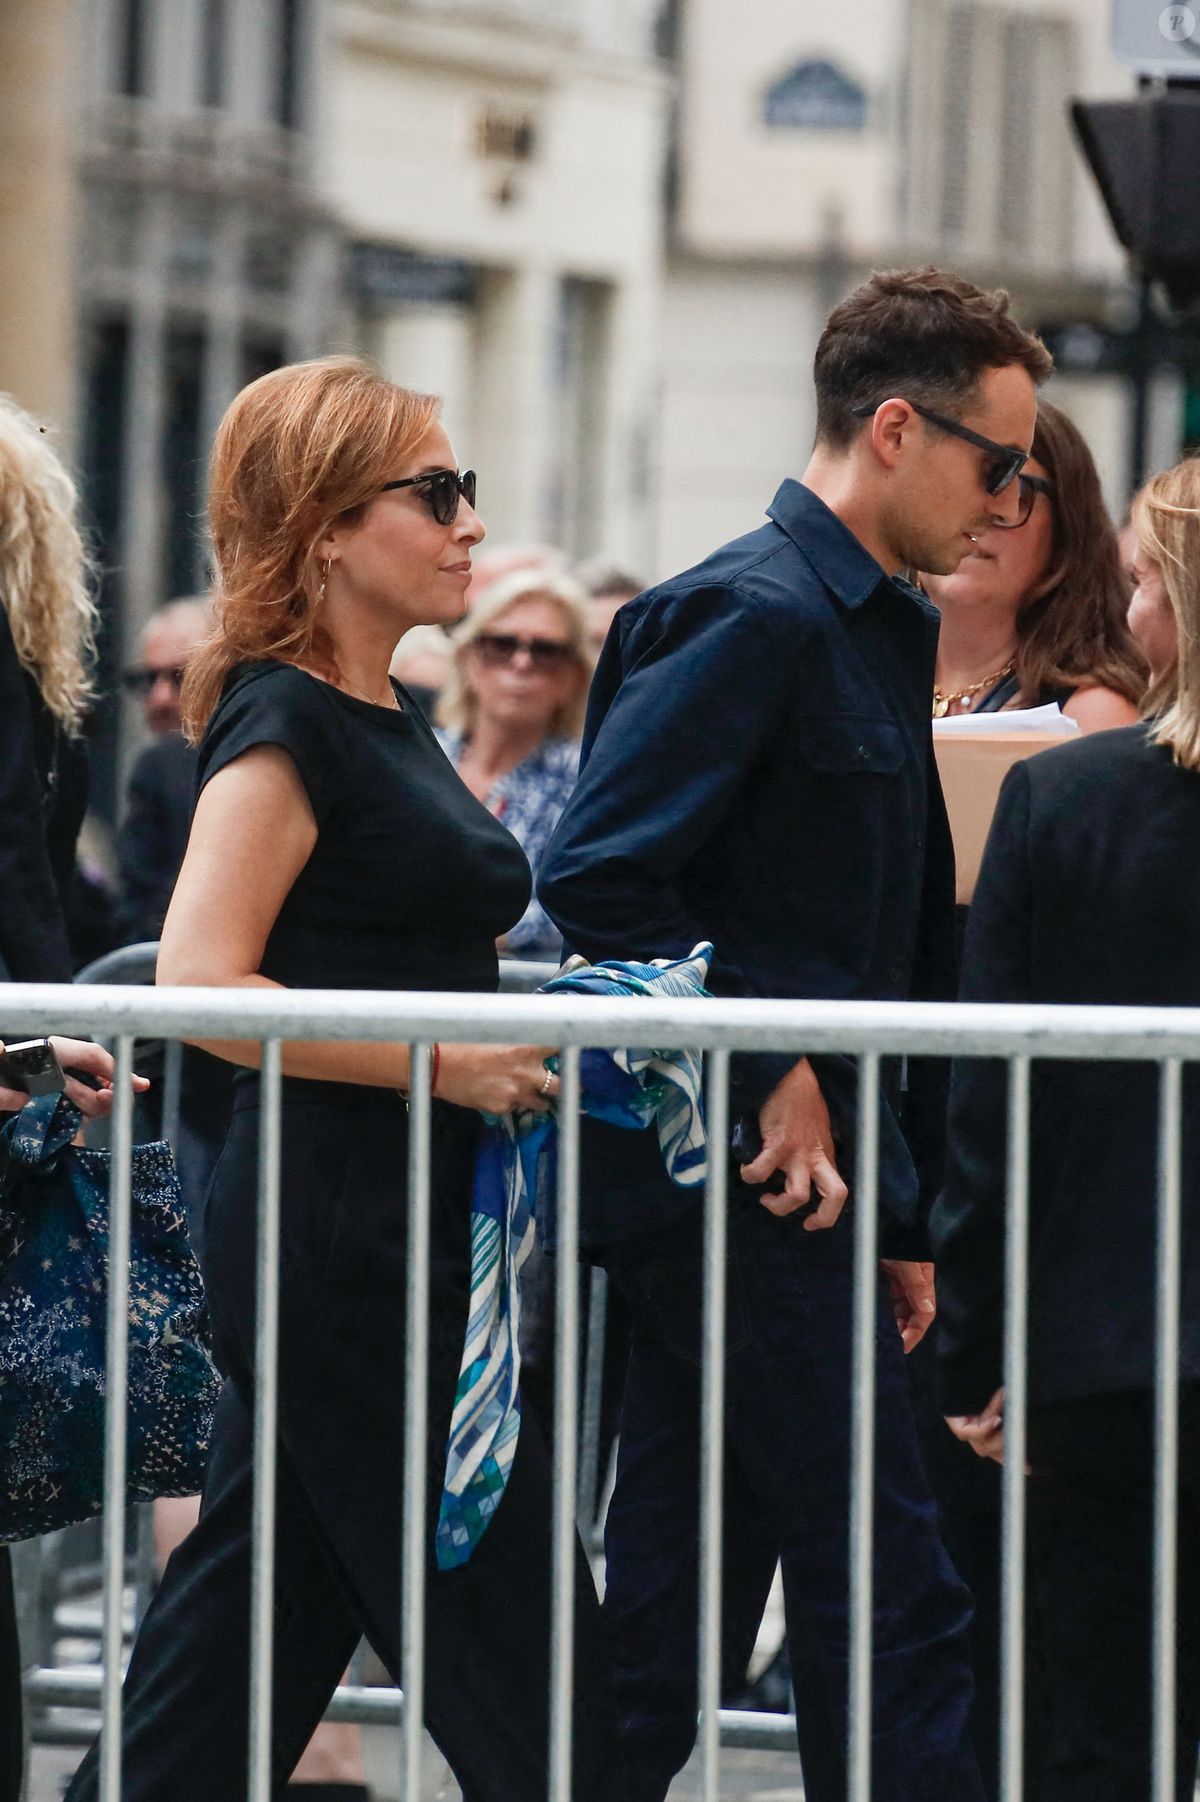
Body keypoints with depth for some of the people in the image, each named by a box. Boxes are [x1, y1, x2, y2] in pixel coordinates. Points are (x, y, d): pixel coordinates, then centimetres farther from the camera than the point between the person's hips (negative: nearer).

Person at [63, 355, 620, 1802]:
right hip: (340, 1231, -9)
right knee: (514, 1643, -6)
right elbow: (199, 984, -21)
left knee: (259, 1620, 11)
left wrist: (525, 1022, 10)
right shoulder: (284, 723, -12)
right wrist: (452, 1064, -21)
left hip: (401, 1232, 9)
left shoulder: (387, 719, 16)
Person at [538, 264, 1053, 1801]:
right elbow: (596, 879, -19)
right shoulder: (750, 615, -12)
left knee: (662, 1630, 10)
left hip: (815, 1173, 9)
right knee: (891, 1612, -8)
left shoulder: (887, 633, 19)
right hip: (747, 1183, -9)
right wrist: (773, 1076, -16)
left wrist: (904, 1215, 20)